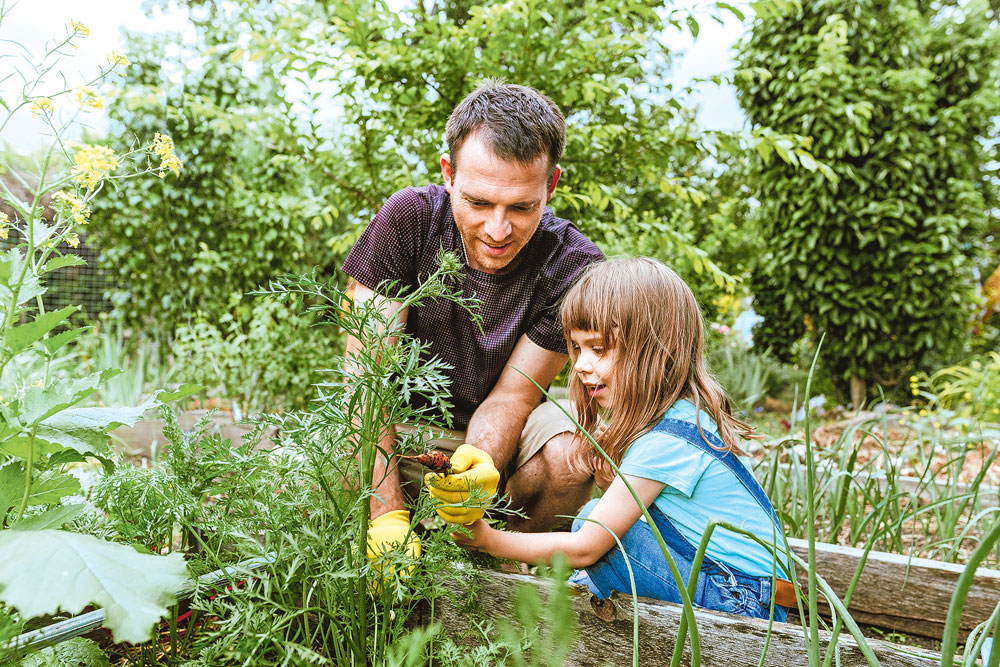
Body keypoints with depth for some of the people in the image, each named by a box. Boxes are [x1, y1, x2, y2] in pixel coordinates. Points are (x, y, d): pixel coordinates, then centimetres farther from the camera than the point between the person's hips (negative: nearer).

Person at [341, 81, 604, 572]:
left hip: (499, 438, 1)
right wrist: (387, 512, -34)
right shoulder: (408, 219, -20)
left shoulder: (574, 268, -19)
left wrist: (483, 464, -40)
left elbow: (511, 394, -15)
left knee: (574, 454, -32)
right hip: (401, 431, 0)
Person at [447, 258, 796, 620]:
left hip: (746, 602, -9)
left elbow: (583, 548, -19)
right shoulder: (681, 412, 3)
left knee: (594, 519, -16)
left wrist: (488, 539, -13)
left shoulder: (666, 441, -24)